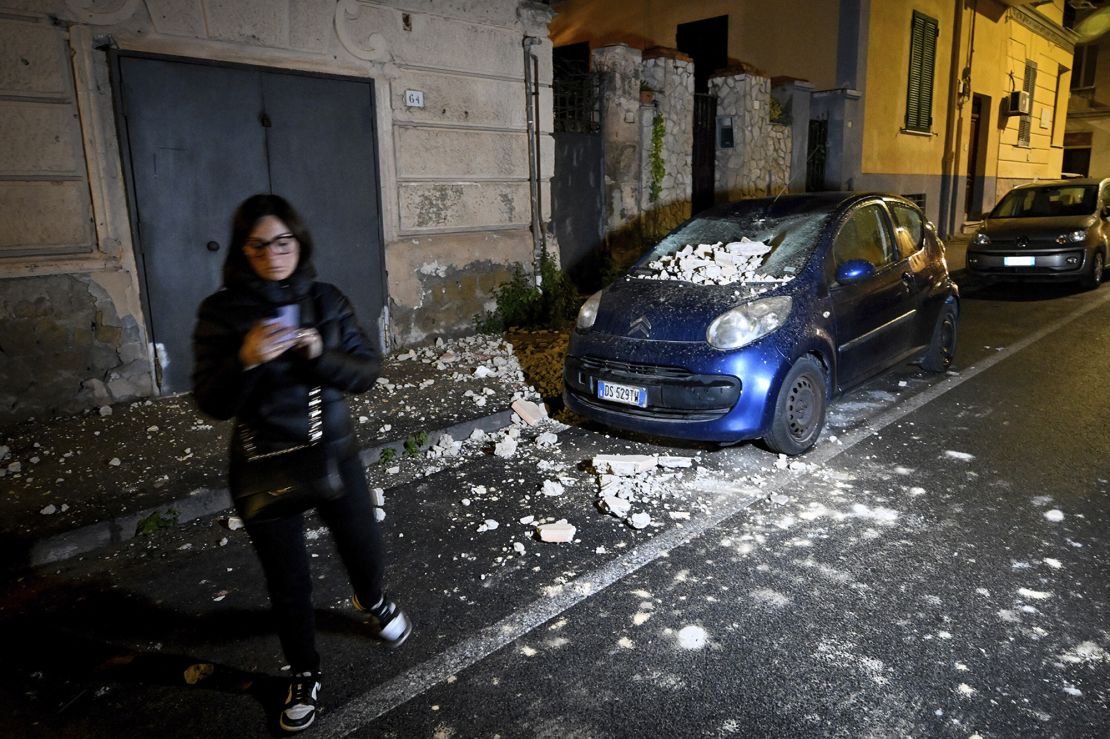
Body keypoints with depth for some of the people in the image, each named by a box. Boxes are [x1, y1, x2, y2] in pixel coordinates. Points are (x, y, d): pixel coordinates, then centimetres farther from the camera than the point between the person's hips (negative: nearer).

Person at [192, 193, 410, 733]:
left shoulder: (328, 301, -3)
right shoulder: (221, 312, -9)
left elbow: (368, 372, -5)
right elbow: (212, 404, -12)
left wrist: (320, 355, -24)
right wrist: (246, 360, -30)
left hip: (334, 453, 2)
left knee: (364, 551, 17)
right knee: (287, 582, 11)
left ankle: (372, 603, 53)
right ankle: (304, 675, 37)